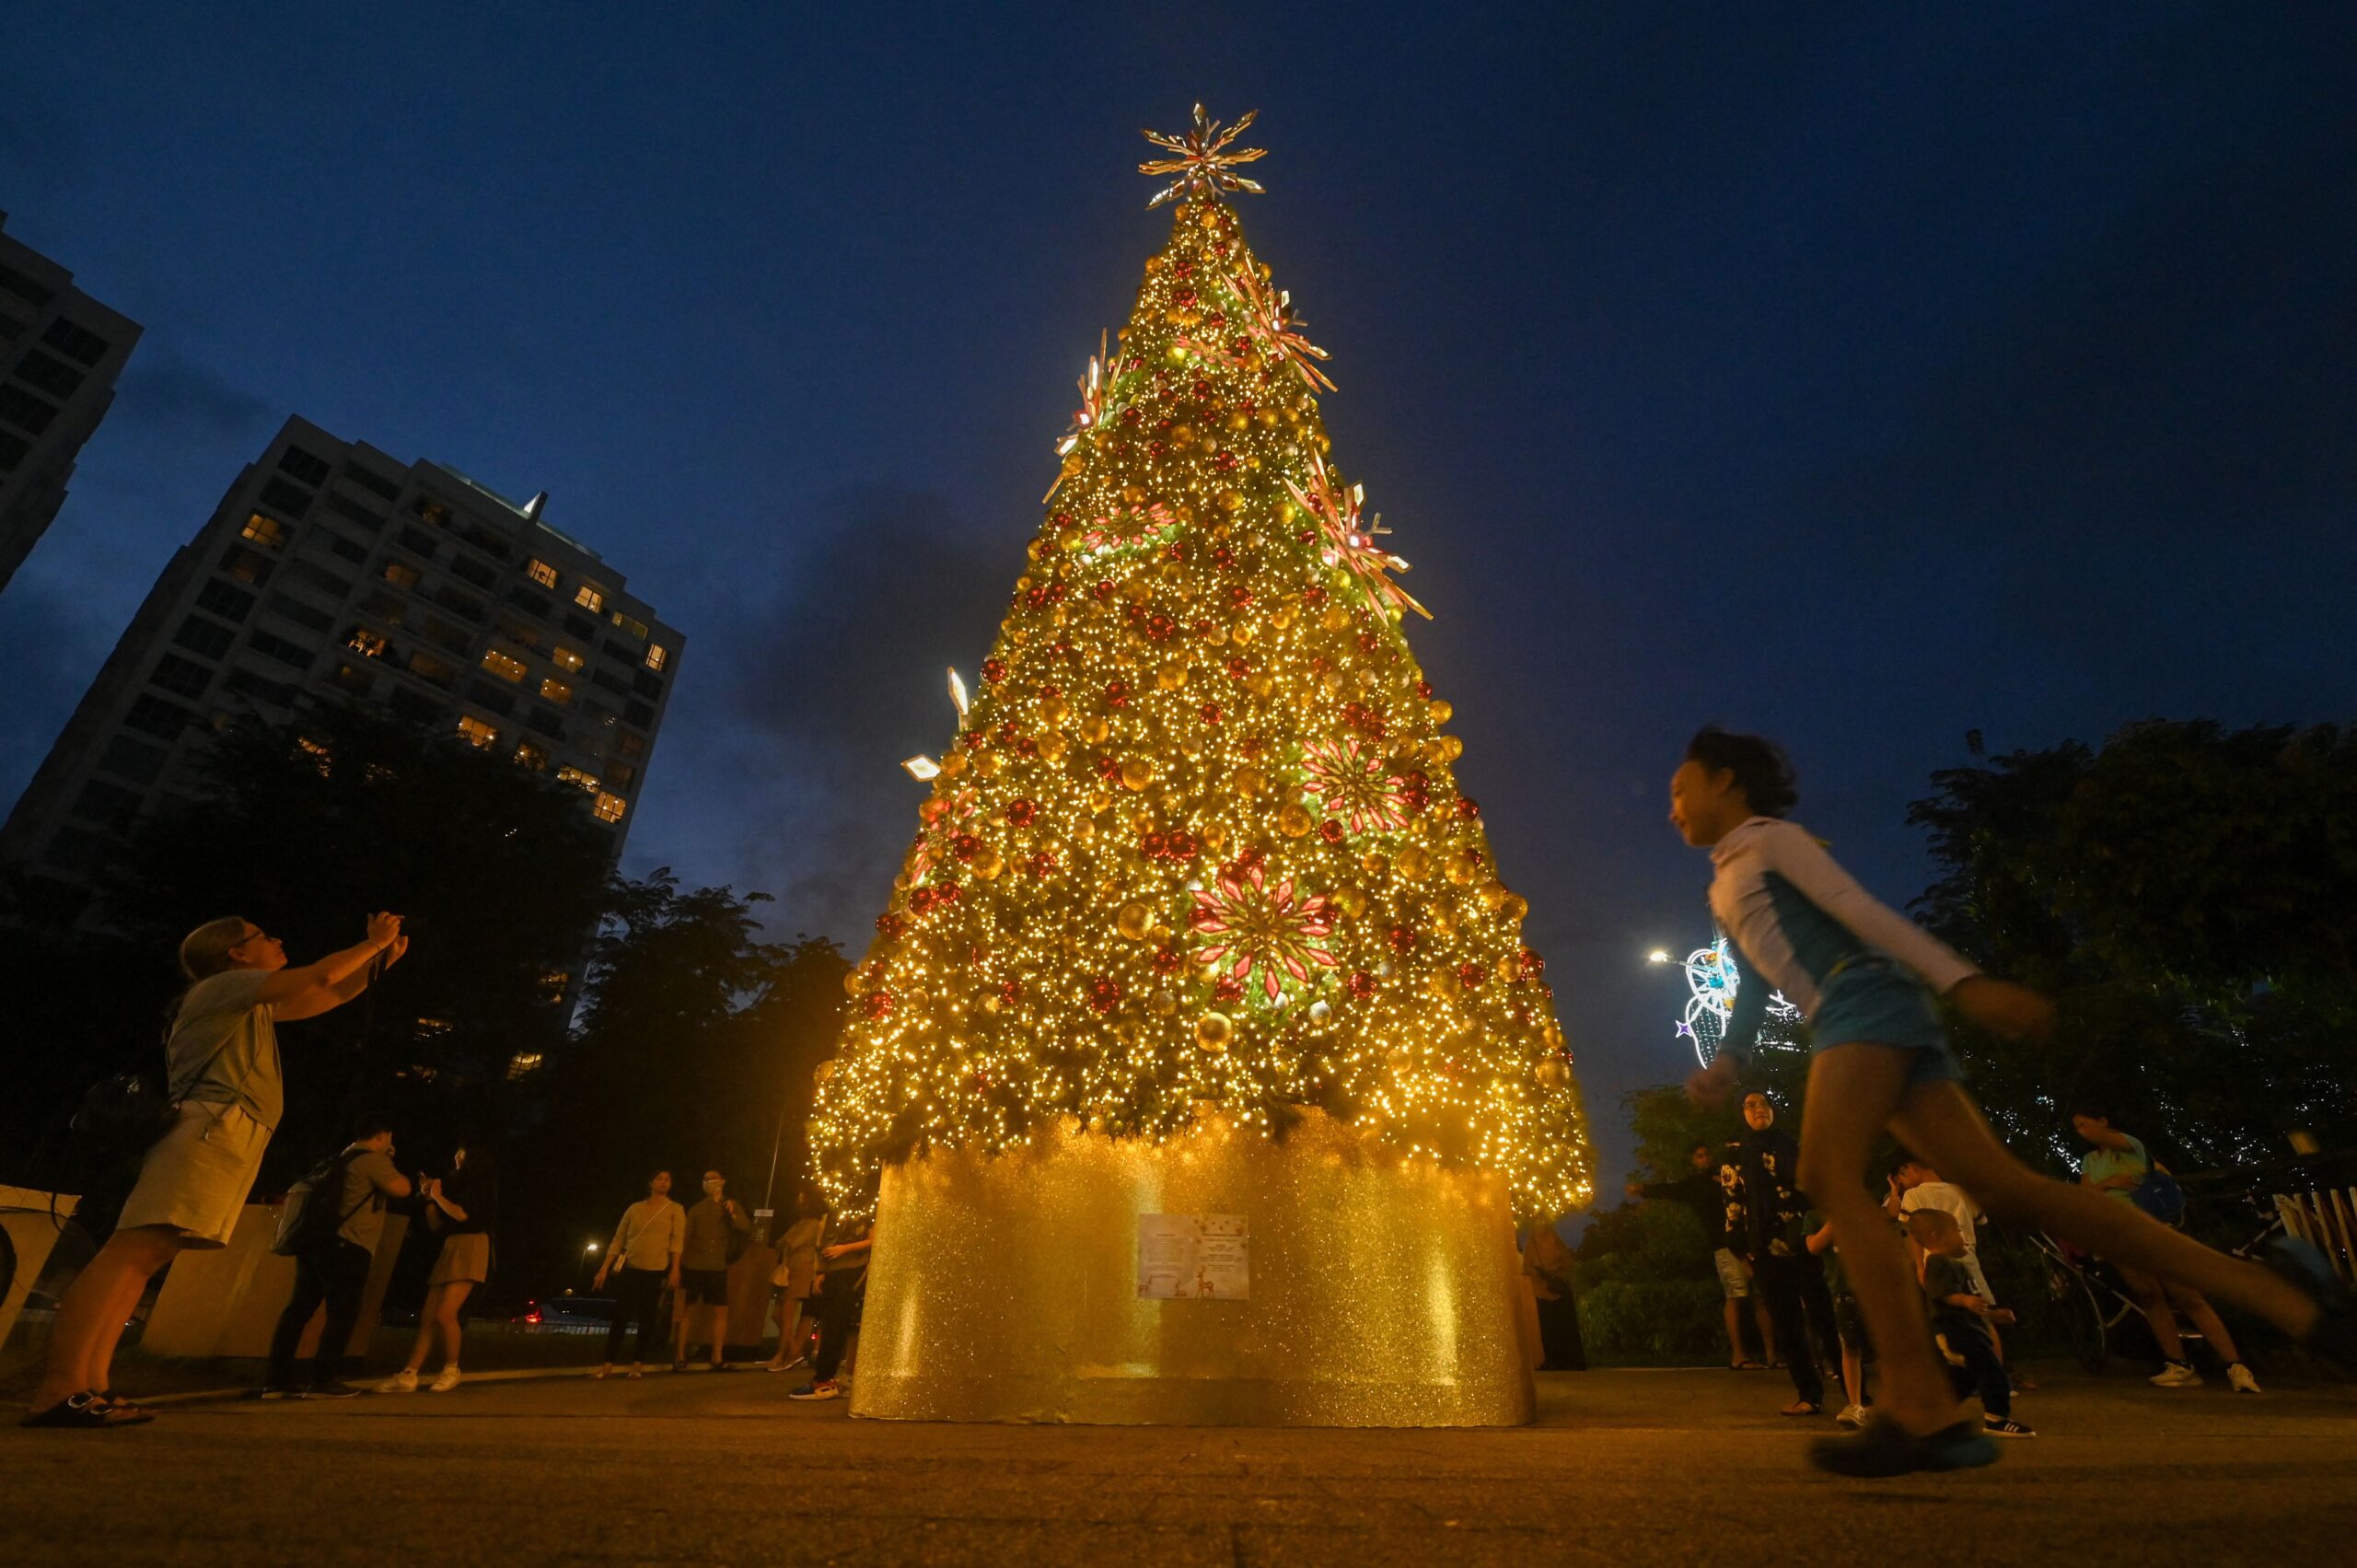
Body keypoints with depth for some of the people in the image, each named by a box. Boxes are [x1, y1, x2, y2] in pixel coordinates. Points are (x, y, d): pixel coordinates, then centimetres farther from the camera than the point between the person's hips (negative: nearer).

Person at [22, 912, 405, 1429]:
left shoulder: (249, 1004, 28)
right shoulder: (224, 984, 1)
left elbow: (330, 996, 32)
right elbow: (321, 977, -8)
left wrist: (381, 959, 24)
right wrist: (373, 943, 5)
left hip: (225, 1140, 10)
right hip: (212, 1129, -10)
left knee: (142, 1258, 2)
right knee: (134, 1251, -17)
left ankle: (93, 1386, -1)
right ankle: (59, 1390, -23)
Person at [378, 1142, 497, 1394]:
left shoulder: (479, 1182, 0)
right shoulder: (455, 1185, 22)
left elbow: (462, 1215, -12)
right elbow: (436, 1224, 19)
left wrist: (439, 1196, 1)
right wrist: (430, 1199, 7)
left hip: (470, 1248, -8)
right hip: (448, 1249, 8)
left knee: (444, 1315, -15)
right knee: (428, 1316, 0)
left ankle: (451, 1370, -1)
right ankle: (408, 1376, -2)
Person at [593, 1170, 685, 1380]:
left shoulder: (675, 1210, 2)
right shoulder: (635, 1208, 7)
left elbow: (677, 1240, -7)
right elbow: (618, 1240, 8)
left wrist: (675, 1269, -16)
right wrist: (604, 1269, 3)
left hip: (656, 1273, -1)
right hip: (629, 1270, 1)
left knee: (647, 1320, 3)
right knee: (620, 1318, 1)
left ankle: (638, 1364, 14)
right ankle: (608, 1365, 8)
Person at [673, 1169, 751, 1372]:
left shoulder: (732, 1206, 9)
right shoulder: (696, 1209, 7)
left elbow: (747, 1229, -1)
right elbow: (684, 1238, 4)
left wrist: (733, 1214, -16)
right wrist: (678, 1266, -4)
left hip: (718, 1268, 1)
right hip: (693, 1267, -1)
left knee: (721, 1311, -1)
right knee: (687, 1311, -2)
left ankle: (717, 1359, 5)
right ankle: (680, 1357, 6)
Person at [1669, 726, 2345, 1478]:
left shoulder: (1769, 836, 4)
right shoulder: (1725, 887, 28)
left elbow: (1858, 907, -9)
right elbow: (1758, 980, 28)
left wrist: (1961, 981, -18)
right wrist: (1724, 1062, 14)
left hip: (1866, 1000, -8)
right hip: (1844, 1019, 8)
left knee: (1828, 1173, -24)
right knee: (2007, 1187, -1)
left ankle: (1920, 1407, -27)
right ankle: (2273, 1291, 2)